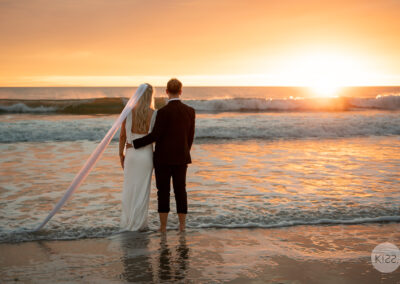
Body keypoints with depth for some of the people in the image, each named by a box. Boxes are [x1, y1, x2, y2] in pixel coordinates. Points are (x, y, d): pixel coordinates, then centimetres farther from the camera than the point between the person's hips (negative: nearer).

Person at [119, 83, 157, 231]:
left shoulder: (128, 112, -6)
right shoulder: (154, 114, -9)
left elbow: (122, 135, -2)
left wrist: (121, 154, 9)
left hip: (130, 153, 2)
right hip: (146, 154, -1)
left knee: (129, 188, 14)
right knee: (142, 189, 7)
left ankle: (126, 222, 18)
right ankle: (138, 224, 11)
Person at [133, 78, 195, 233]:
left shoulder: (163, 112, -15)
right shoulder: (190, 111, 1)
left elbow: (155, 136, -15)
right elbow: (190, 137, 6)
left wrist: (135, 143, -3)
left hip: (163, 157, -4)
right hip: (181, 158, 4)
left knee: (163, 192, 4)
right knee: (180, 191, 10)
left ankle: (163, 227, 8)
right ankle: (182, 226, 12)